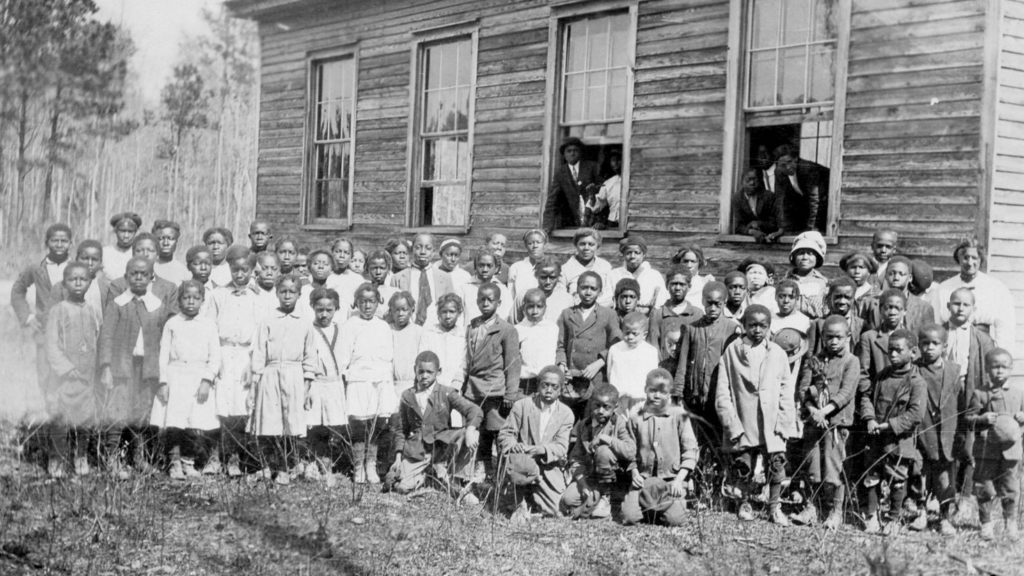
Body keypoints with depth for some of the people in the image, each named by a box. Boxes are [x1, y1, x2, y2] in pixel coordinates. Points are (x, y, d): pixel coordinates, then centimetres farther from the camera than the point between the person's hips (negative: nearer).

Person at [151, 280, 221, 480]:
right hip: (175, 377, 0)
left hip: (200, 379, 1)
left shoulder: (208, 325, 8)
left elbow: (215, 357, 5)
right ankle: (175, 463, 5)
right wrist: (163, 382, -3)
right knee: (173, 424, -6)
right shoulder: (172, 324, 7)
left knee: (197, 426, -2)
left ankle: (188, 462, 11)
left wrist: (207, 381, -7)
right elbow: (164, 354, 5)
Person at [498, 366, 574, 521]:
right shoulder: (521, 405, 0)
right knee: (526, 465, -38)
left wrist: (543, 449, -29)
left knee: (553, 511, -14)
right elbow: (505, 435, -2)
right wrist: (513, 444, -27)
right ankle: (522, 504, -9)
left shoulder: (566, 413, 2)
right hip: (523, 458, -2)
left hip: (549, 467, 2)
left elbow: (561, 447, -7)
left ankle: (532, 496, 23)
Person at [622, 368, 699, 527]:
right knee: (630, 517, -20)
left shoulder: (679, 415, 0)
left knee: (675, 519, -22)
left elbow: (691, 449, 0)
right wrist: (634, 473, -5)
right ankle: (648, 508, 14)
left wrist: (679, 479, -9)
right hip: (643, 478, 1)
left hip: (672, 478, -1)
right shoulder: (636, 418, 5)